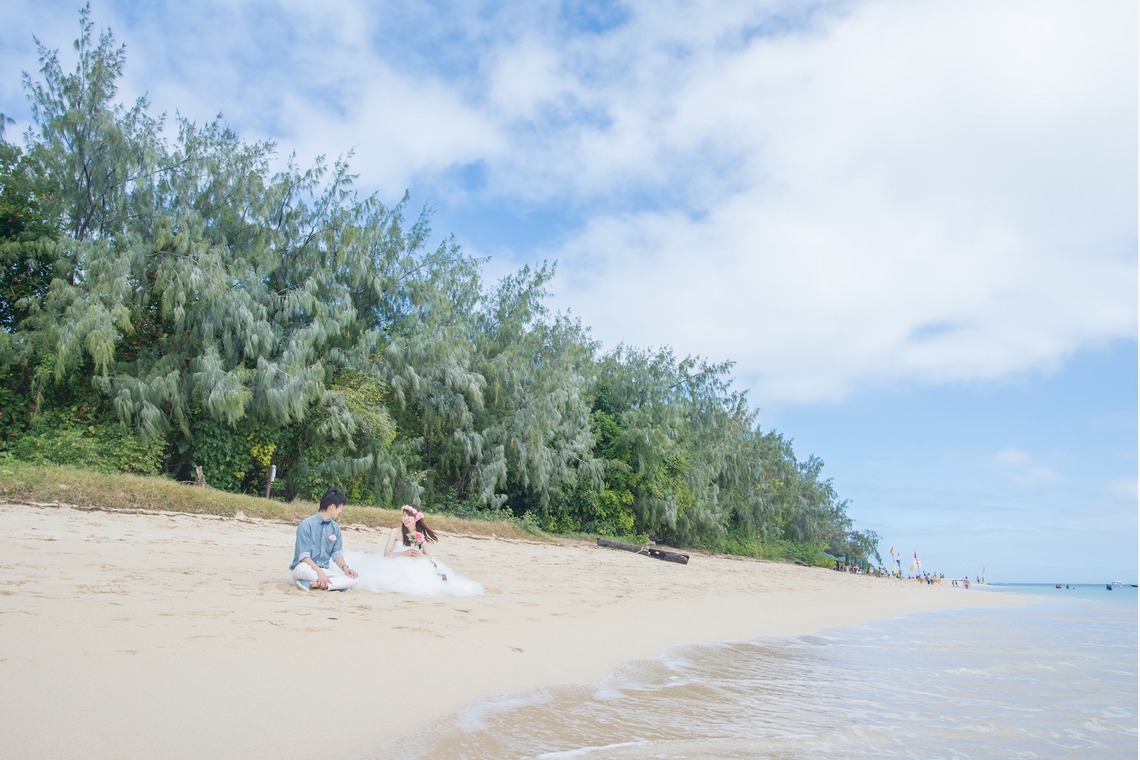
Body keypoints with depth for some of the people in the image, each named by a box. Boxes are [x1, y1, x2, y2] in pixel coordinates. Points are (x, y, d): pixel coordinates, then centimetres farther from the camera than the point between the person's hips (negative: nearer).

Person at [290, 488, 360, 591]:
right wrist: (319, 571, -25)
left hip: (324, 570, 6)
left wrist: (344, 567, -10)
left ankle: (314, 584, -29)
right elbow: (303, 556, -14)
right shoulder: (307, 524, -8)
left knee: (352, 579, -21)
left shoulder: (335, 528, 10)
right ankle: (333, 584, -26)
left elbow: (337, 553, 10)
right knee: (302, 569, -41)